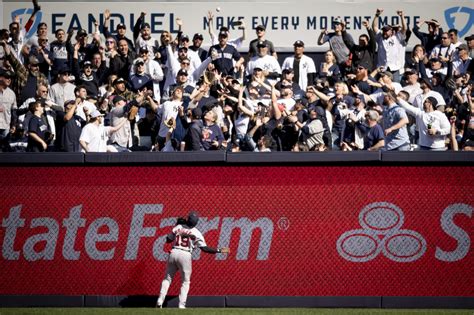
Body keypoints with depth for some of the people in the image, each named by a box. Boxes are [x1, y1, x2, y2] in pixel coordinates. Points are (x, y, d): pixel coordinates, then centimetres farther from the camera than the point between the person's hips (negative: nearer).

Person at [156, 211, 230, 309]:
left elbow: (168, 239, 14)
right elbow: (204, 248, -8)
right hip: (185, 255, -3)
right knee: (185, 281, 10)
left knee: (167, 278, 14)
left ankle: (160, 301, 2)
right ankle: (181, 305, 1)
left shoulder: (178, 227, 7)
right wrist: (219, 250, -4)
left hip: (173, 253, 3)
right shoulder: (196, 233, -2)